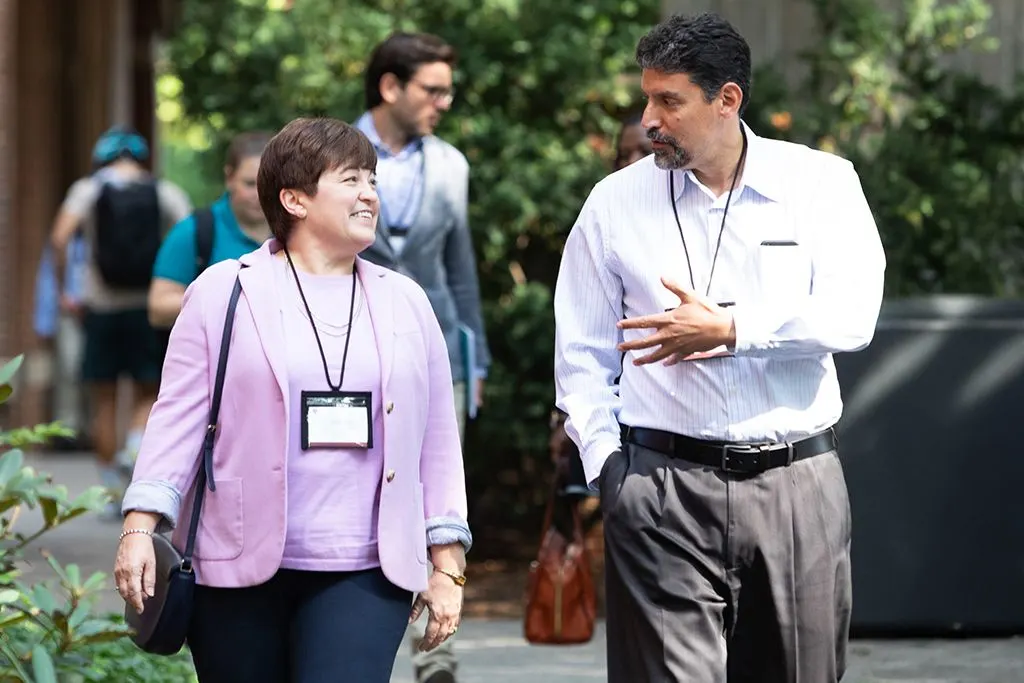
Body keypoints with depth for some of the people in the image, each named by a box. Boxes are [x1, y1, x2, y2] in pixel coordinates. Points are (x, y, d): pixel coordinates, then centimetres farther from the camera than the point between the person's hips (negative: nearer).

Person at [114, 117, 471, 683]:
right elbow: (178, 418, 2)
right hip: (240, 570, -1)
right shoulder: (224, 292, 5)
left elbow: (437, 442, 13)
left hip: (364, 573, 1)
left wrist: (447, 566, 8)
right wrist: (141, 525, -9)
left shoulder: (405, 303, 13)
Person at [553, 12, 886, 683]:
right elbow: (581, 355, 9)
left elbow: (851, 316, -10)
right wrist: (608, 466, 0)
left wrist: (730, 330, -14)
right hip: (664, 486, 0)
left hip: (798, 481, 0)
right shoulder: (616, 203, 6)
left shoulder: (822, 183, 3)